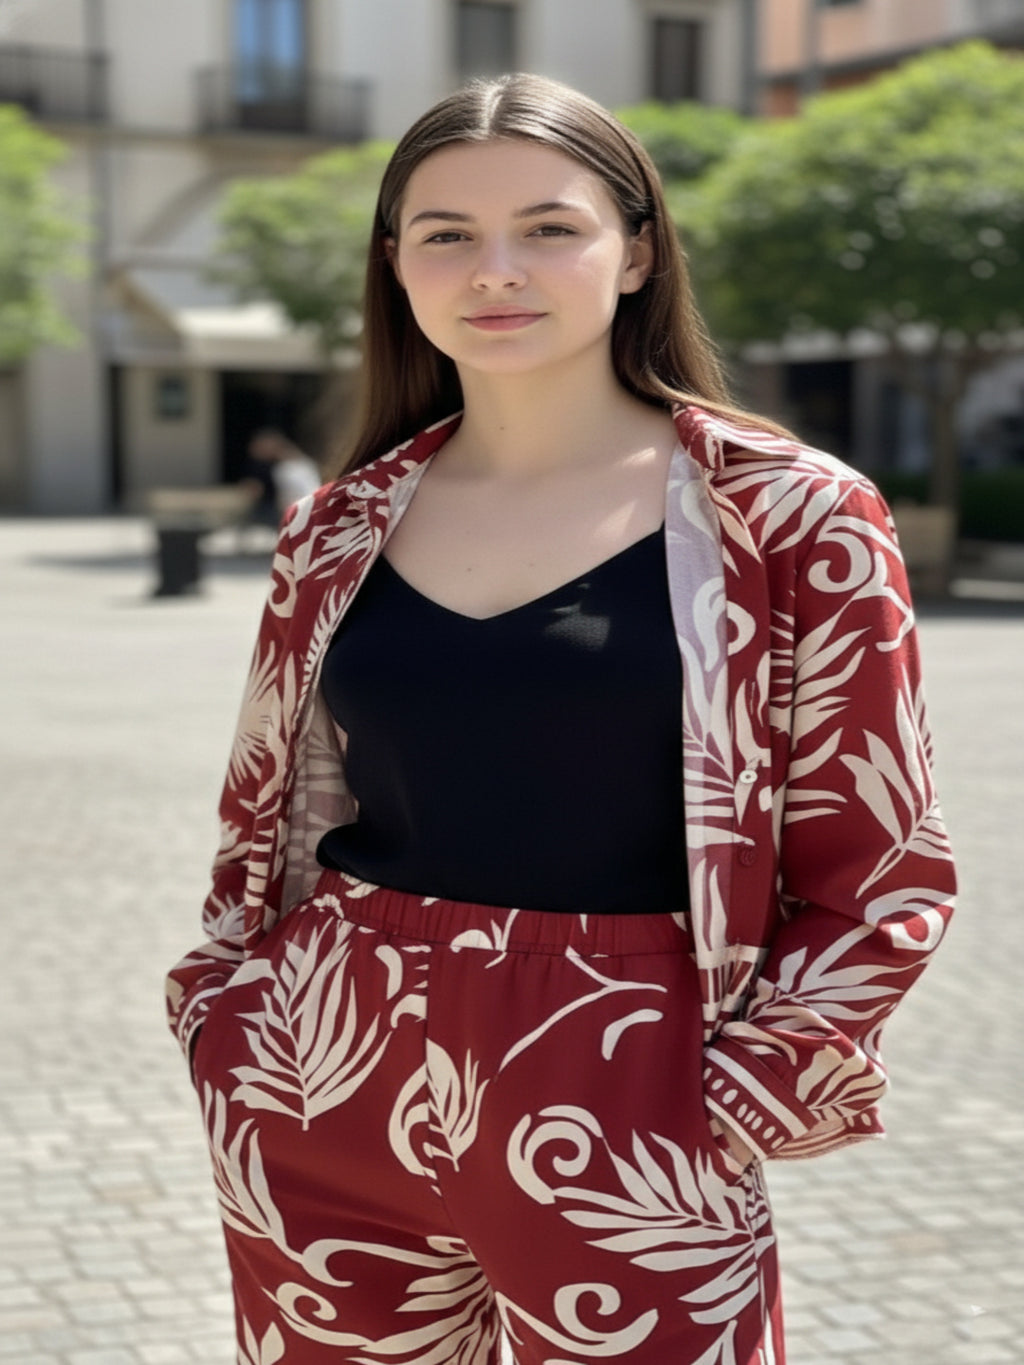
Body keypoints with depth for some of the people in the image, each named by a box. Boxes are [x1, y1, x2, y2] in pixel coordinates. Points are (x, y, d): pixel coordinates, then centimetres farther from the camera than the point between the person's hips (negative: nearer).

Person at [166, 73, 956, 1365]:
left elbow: (878, 872, -5)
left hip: (619, 1122, -3)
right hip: (330, 1103, 4)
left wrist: (729, 1109, -10)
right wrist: (227, 1030, 7)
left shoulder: (788, 518, -6)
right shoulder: (339, 530, 5)